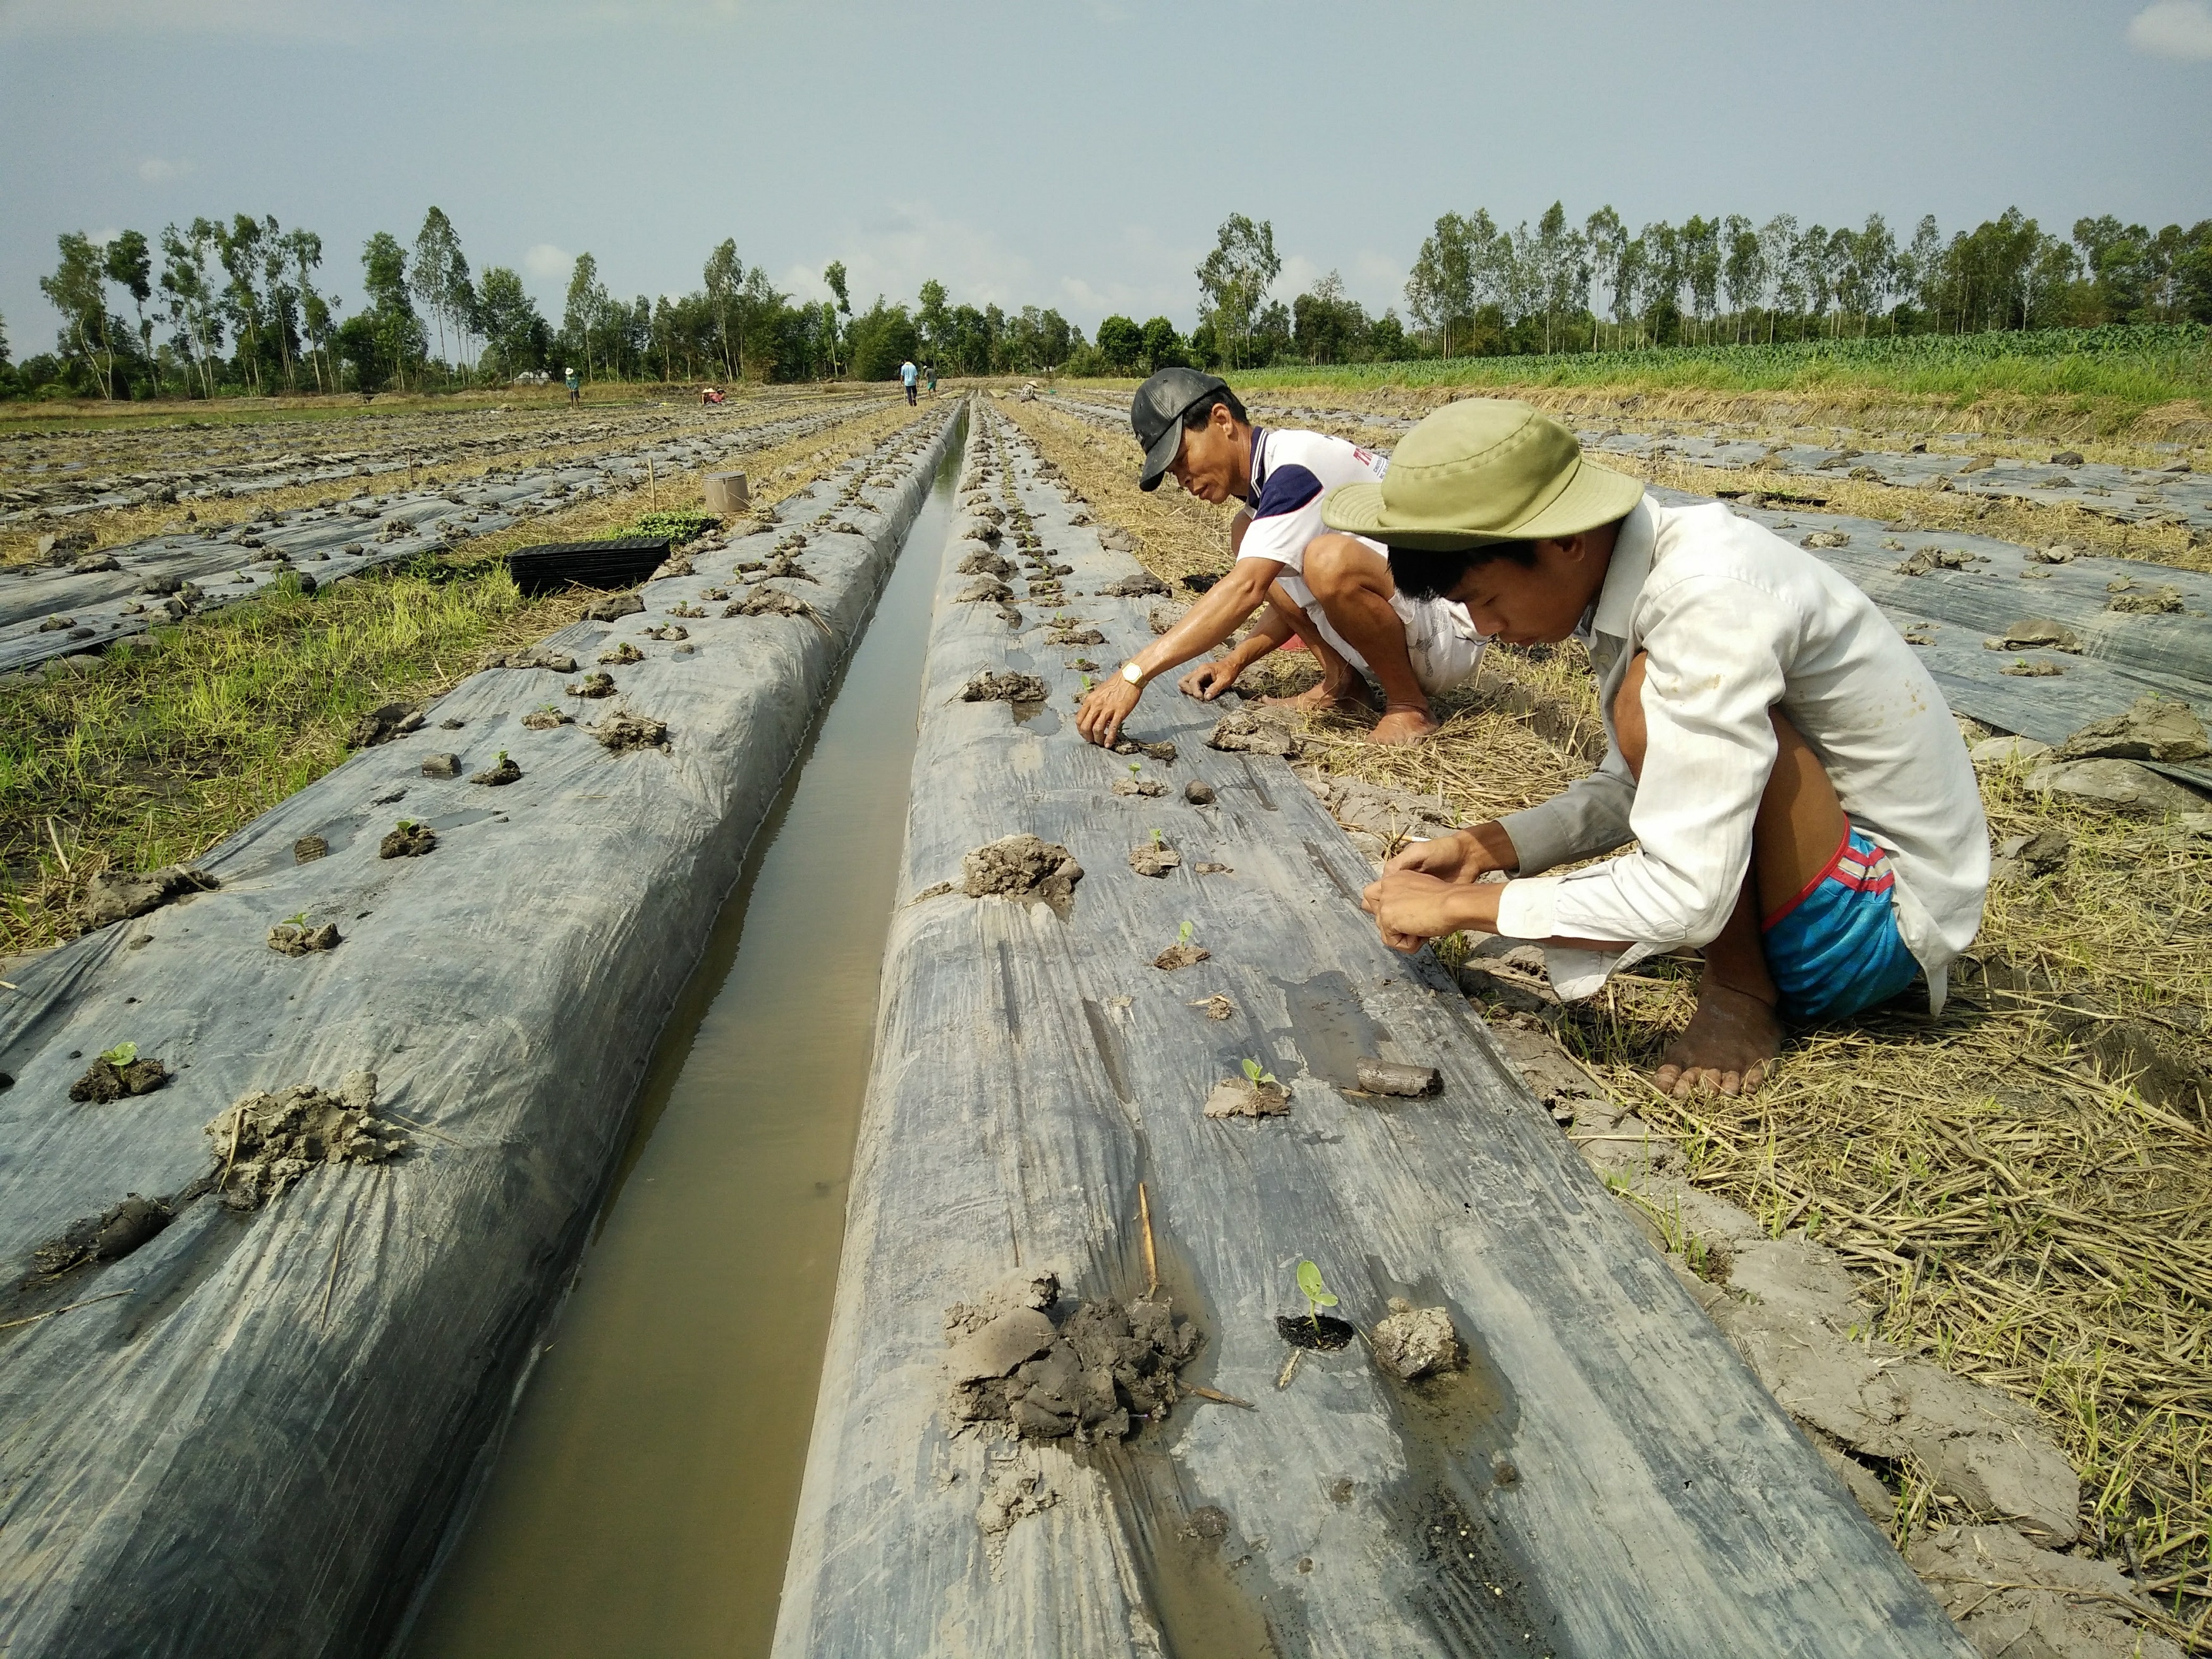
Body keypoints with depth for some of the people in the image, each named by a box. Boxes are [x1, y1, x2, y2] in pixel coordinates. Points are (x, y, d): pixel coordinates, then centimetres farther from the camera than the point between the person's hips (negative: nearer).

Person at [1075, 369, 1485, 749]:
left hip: (1449, 633, -9)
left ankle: (1409, 707, -14)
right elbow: (1300, 593, 18)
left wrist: (1134, 674, -35)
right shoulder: (1266, 474, 8)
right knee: (1247, 534, 6)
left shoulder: (1297, 462, -21)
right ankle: (1341, 683, 4)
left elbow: (1246, 590, -33)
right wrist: (1235, 662, 6)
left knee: (1330, 559, -37)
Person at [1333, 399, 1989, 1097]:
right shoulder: (1628, 568, -2)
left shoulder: (1710, 597, -30)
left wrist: (1460, 905, -23)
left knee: (1653, 697, -27)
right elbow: (1636, 788, 10)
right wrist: (1480, 848, -3)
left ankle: (1741, 991, -10)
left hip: (1888, 920, -9)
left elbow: (1686, 895, -33)